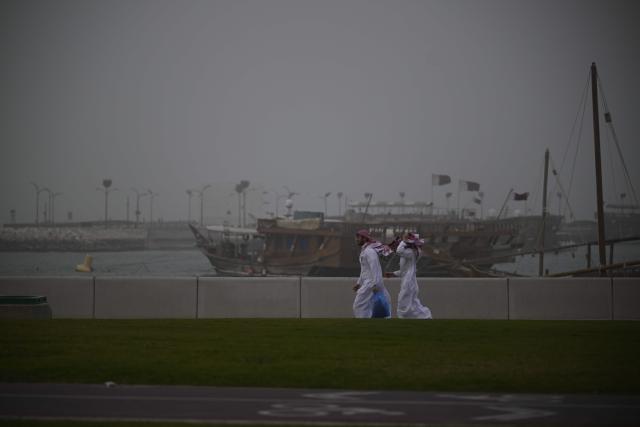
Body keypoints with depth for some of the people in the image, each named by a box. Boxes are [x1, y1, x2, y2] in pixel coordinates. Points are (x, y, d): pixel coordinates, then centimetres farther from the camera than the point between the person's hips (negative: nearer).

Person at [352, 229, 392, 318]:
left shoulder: (369, 251, -14)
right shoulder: (365, 251, 18)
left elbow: (374, 268, -22)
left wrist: (375, 284, -26)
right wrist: (359, 283, 25)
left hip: (371, 284, -10)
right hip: (368, 283, 10)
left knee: (360, 305, -7)